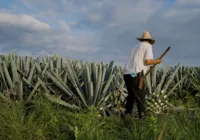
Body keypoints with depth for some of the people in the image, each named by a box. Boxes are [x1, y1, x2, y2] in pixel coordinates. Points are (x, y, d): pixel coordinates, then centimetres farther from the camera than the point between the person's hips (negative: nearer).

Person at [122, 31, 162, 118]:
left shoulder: (136, 47, 27)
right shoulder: (148, 46, 5)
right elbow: (148, 61, -8)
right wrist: (157, 61, 9)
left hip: (126, 73, 7)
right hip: (135, 74, -7)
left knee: (132, 94, 21)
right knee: (140, 96, 1)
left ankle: (127, 113, 22)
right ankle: (142, 115, 1)